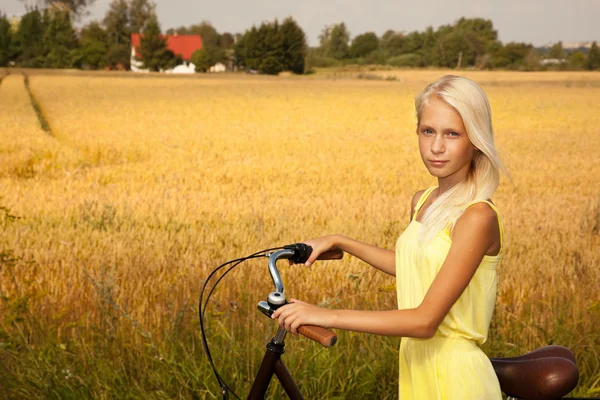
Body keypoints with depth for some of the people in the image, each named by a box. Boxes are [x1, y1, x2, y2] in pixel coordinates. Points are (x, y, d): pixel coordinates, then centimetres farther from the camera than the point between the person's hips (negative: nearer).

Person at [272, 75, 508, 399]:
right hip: (416, 368, 7)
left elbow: (426, 320, -25)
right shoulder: (421, 202, 4)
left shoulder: (477, 217, -21)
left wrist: (328, 316, -26)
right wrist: (339, 243, 18)